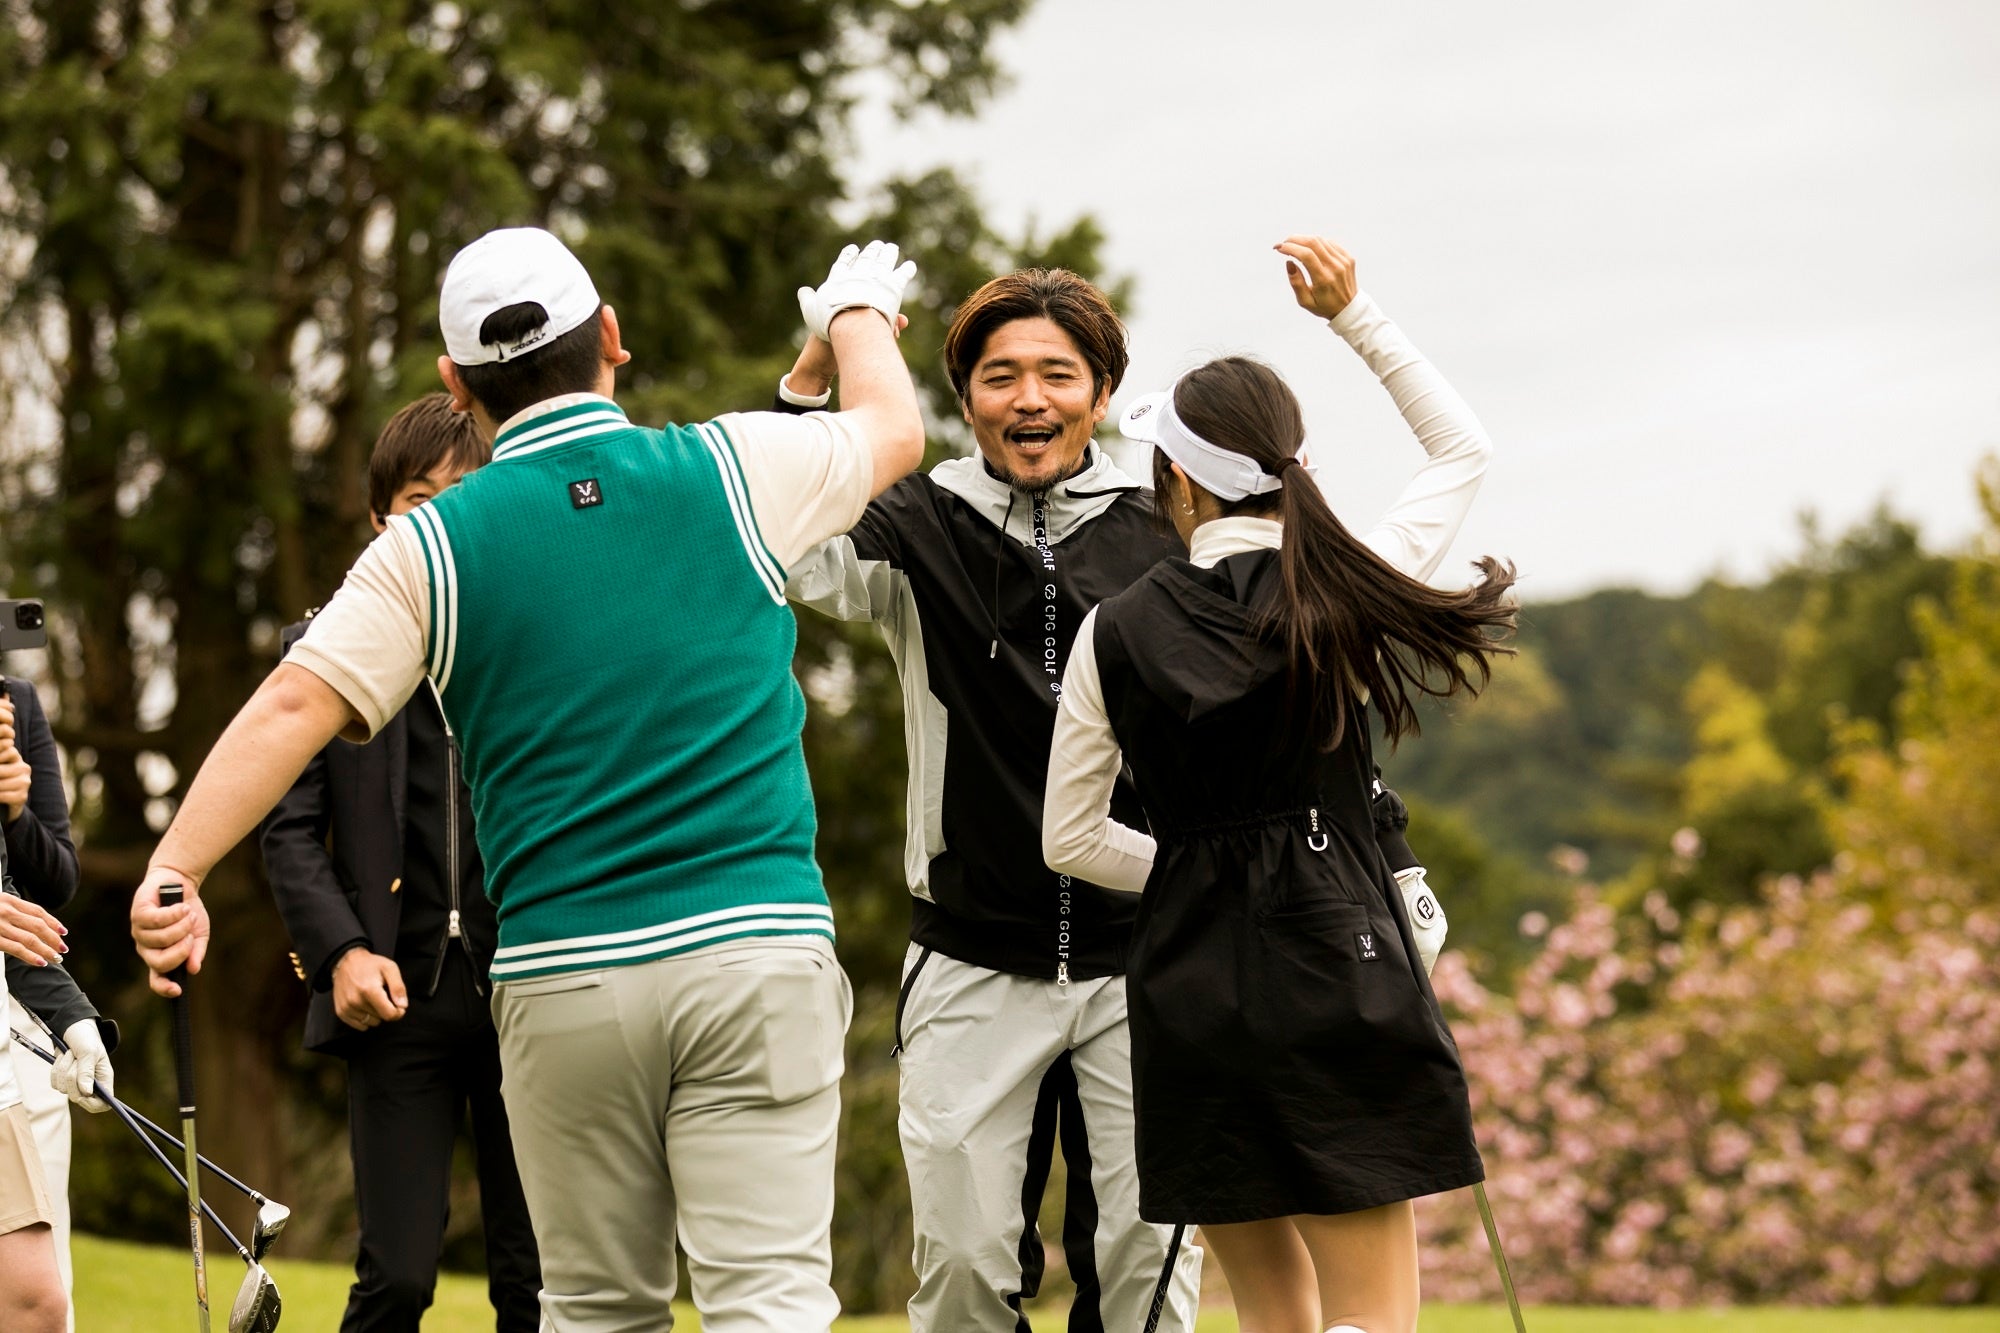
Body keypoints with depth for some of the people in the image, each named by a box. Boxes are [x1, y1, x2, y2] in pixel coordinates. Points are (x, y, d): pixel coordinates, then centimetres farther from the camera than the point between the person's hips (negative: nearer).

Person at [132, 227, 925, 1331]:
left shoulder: (433, 546, 2)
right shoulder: (737, 470, 5)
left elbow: (292, 707, -7)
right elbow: (893, 428, 25)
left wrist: (172, 869, -7)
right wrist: (857, 314, 45)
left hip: (559, 978, 1)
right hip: (755, 946, 0)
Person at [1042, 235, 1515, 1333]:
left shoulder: (1117, 632, 0)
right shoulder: (1347, 592, -2)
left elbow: (1070, 839, 6)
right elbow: (1461, 447, 17)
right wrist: (1352, 315, 17)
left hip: (1190, 986, 2)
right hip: (1341, 972, -2)